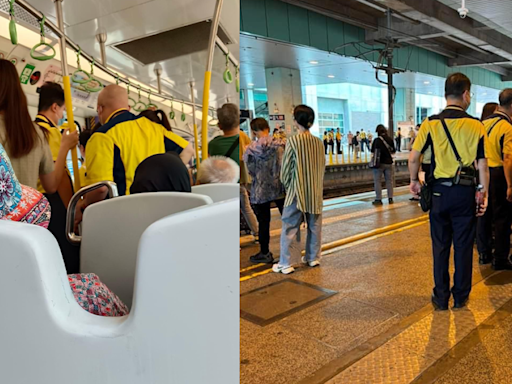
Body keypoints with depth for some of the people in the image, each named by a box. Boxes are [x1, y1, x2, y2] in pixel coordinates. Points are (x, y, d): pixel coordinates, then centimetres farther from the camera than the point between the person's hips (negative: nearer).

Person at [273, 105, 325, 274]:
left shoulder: (293, 141, -12)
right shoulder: (318, 142, 2)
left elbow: (286, 168, -7)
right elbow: (322, 166, 7)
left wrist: (286, 185, 9)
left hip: (297, 190, -5)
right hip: (316, 191, 5)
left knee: (290, 227, 0)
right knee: (314, 226, 14)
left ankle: (285, 264, 3)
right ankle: (313, 257, 24)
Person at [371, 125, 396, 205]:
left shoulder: (376, 140, -11)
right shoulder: (390, 140, 0)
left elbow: (373, 152, -7)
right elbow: (393, 152, 6)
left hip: (379, 163, -4)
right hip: (388, 163, 4)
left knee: (377, 181, 3)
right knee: (389, 181, 12)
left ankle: (378, 199, 1)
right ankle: (390, 198, 15)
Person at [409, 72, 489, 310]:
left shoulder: (430, 123, -5)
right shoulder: (476, 126, -4)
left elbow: (413, 157, -5)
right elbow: (483, 165, -3)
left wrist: (414, 180, 11)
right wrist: (484, 194, 6)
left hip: (439, 192, 0)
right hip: (465, 192, 0)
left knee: (440, 246, 10)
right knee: (463, 246, 11)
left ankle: (441, 298, 19)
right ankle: (461, 297, 23)